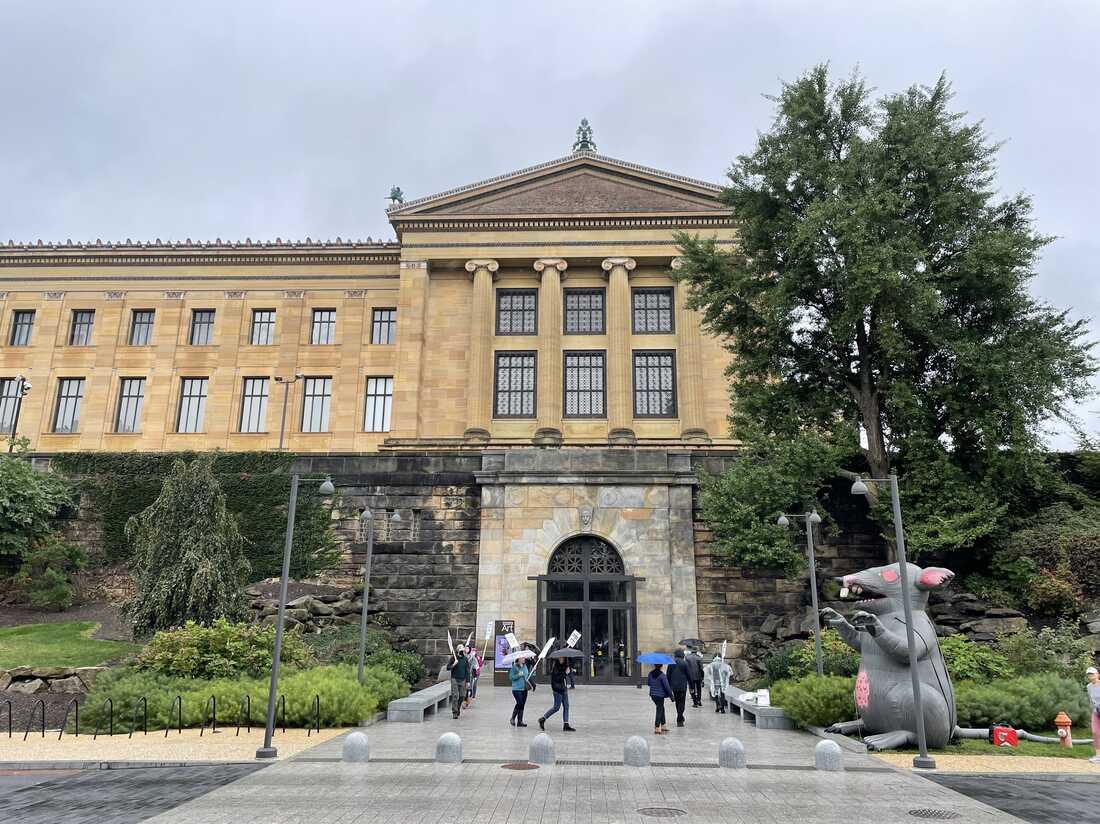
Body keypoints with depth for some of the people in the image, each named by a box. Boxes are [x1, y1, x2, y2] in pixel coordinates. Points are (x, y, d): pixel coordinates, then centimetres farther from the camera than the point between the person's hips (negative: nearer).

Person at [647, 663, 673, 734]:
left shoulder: (650, 674, 0)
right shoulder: (662, 675, -19)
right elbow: (667, 686, -15)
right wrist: (671, 695, -5)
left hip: (652, 694, 7)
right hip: (660, 695, -7)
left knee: (661, 709, 20)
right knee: (659, 710, 1)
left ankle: (662, 726, 27)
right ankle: (657, 728, 0)